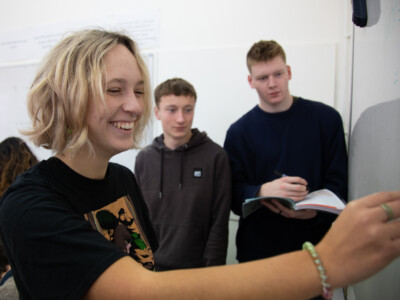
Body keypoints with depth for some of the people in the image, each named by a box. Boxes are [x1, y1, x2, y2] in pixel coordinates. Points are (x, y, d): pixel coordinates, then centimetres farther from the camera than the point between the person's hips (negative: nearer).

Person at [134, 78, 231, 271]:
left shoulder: (215, 156, -10)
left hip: (197, 268, -2)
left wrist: (212, 269, -10)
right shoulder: (144, 158, 0)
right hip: (152, 267, 3)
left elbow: (219, 223, -8)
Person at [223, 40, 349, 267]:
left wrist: (315, 212, -19)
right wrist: (262, 191, -26)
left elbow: (338, 183, -1)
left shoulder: (326, 118, -1)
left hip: (313, 244, 1)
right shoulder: (239, 132, -2)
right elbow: (233, 194, -6)